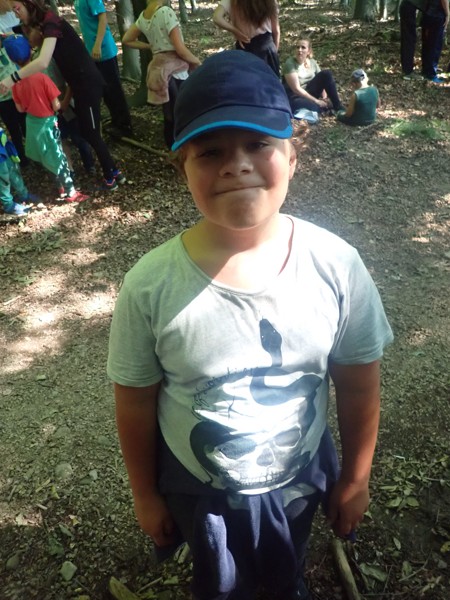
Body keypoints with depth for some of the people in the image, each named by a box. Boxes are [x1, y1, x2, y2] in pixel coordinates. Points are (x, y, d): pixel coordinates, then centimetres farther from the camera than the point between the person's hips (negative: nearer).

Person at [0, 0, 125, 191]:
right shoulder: (46, 23, 10)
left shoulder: (51, 23, -21)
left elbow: (42, 62, -35)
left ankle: (111, 176, 15)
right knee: (87, 132, 15)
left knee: (91, 134, 1)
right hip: (80, 84, 9)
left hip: (87, 84, -9)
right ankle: (113, 171, 25)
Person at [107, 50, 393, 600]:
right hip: (197, 488, -1)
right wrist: (145, 494, 1)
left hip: (301, 476, 2)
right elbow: (135, 403, -12)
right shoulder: (149, 286, -27)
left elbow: (359, 383, -9)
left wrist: (355, 477, 2)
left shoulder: (336, 265, -23)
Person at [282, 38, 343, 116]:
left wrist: (324, 98, -15)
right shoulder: (290, 63, -15)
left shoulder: (312, 62, 2)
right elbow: (296, 89, -21)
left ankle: (339, 108, -11)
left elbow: (322, 81, 4)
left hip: (309, 93, 6)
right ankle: (329, 106, -2)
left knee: (326, 74, -12)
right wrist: (316, 101, -21)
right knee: (316, 107, -36)